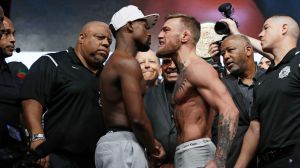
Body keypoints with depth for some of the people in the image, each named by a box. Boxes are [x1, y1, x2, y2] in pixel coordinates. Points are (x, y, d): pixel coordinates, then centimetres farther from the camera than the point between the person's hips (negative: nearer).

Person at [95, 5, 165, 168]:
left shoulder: (115, 62, 21)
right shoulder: (127, 62, -11)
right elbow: (137, 118, -19)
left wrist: (149, 143, 12)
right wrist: (152, 148, -4)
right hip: (124, 144, -10)